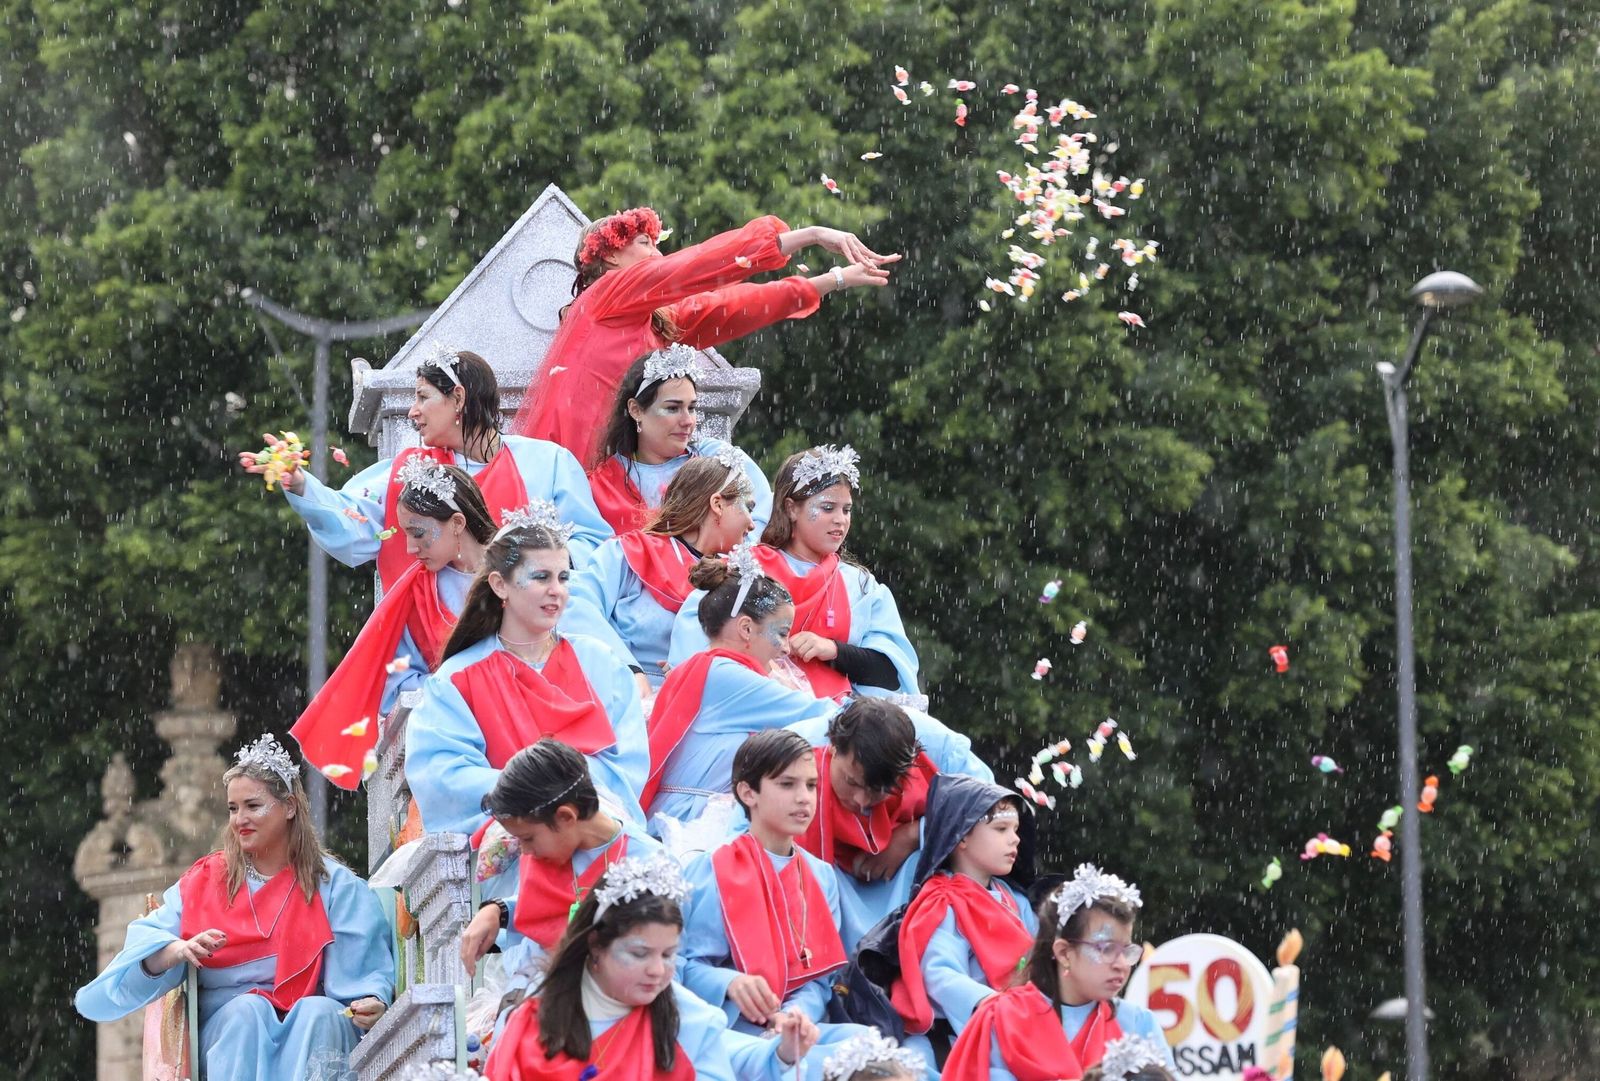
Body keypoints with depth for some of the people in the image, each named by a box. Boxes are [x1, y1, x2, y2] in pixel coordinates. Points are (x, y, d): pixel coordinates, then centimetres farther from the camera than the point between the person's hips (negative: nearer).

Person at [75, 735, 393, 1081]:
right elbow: (146, 939, 1)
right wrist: (179, 951, -22)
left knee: (319, 1011, -32)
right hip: (228, 1032, 1)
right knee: (249, 1011, -31)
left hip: (311, 1037, -1)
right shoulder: (204, 882, 13)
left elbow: (363, 971, -2)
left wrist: (372, 1003, -25)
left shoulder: (333, 885, 8)